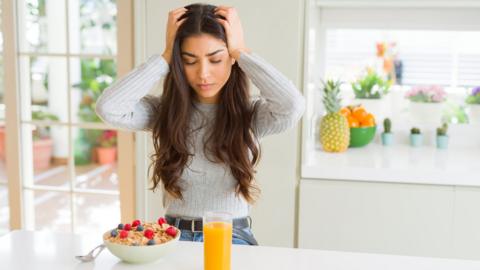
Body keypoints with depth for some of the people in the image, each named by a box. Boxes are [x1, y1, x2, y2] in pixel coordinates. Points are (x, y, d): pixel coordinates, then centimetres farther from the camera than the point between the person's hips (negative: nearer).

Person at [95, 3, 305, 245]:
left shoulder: (251, 114, -3)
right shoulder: (164, 111, 1)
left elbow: (293, 106, -25)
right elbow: (108, 108, -17)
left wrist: (241, 51, -14)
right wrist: (166, 56, -11)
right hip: (173, 237, 1)